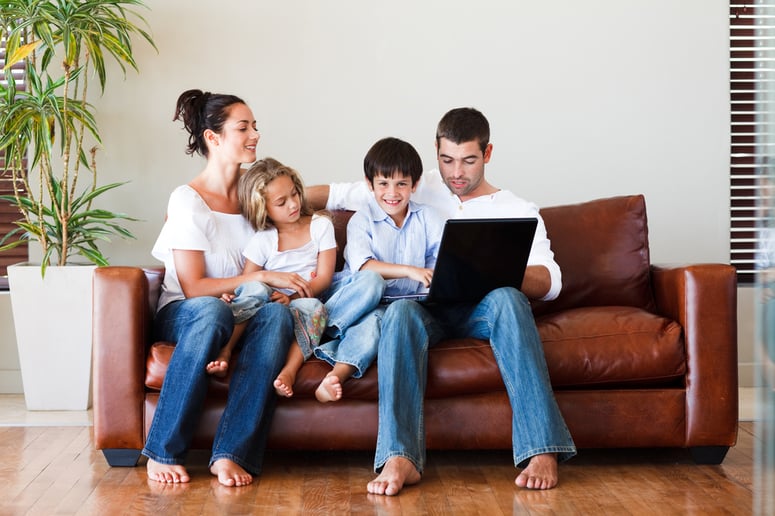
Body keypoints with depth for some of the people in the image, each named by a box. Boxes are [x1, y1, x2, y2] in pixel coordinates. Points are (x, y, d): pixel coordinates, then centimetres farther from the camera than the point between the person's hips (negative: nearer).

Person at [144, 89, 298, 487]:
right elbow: (193, 287, -12)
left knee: (276, 312, -33)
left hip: (245, 312, 4)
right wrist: (260, 277, -15)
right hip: (183, 314, -4)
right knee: (212, 311, -41)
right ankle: (163, 452, -31)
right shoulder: (188, 201, -8)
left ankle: (231, 454, -39)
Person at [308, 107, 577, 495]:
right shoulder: (419, 189, 19)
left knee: (506, 298, -36)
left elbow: (550, 282, 0)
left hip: (482, 309, 0)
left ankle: (541, 449, -41)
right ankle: (400, 459, -47)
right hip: (427, 306, 1)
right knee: (401, 311, -35)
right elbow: (341, 194, 18)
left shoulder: (518, 211, 13)